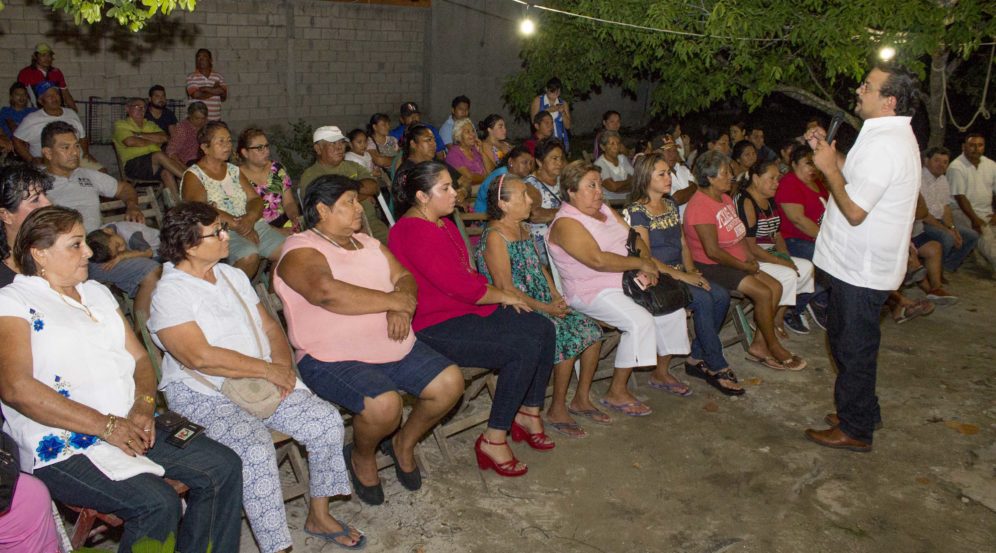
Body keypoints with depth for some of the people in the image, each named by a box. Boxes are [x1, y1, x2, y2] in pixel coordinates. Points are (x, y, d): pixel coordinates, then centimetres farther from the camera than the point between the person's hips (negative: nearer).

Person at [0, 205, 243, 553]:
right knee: (157, 502, -28)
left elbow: (139, 358, 19)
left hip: (130, 429, 7)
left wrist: (144, 405, -4)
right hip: (65, 450, -7)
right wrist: (106, 425, -19)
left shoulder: (97, 292, 20)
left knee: (223, 466, -7)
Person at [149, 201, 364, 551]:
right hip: (203, 395, -7)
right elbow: (200, 357, -23)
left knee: (327, 421, -11)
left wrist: (282, 364, -6)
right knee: (256, 448, -33)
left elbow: (269, 326, 15)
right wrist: (267, 369, -18)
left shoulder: (232, 276, 13)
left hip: (261, 382, 7)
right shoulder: (169, 294, -12)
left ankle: (319, 516, 7)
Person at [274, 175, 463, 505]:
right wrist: (392, 300, -21)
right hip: (333, 360, -7)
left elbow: (404, 277, 11)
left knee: (450, 382, -7)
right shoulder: (301, 252, -11)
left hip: (395, 348, 8)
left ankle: (404, 443, 19)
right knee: (384, 403, -32)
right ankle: (362, 458, 4)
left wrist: (402, 309, -14)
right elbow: (326, 291, -30)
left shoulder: (368, 244, 16)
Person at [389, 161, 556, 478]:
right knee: (524, 348, -23)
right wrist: (503, 296, -8)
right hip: (437, 329, -10)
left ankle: (528, 413, 13)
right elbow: (459, 285, -22)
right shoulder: (414, 232, -19)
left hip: (465, 310, 10)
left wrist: (500, 293, 1)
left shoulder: (443, 224, 15)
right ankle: (493, 441, -12)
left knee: (543, 328, 0)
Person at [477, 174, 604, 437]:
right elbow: (505, 289, -19)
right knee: (569, 338, -24)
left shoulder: (522, 229, 13)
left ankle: (582, 398, 11)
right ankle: (557, 410, -8)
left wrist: (556, 297, 3)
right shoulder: (495, 236, -15)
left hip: (543, 304, 9)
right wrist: (546, 308, -17)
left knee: (591, 330, -3)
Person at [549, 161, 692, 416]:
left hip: (627, 281, 9)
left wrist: (646, 262, -9)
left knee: (673, 309, 2)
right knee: (640, 321, -28)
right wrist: (641, 264, -19)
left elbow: (636, 239, 12)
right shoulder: (565, 223, -15)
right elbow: (598, 260, -26)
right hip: (594, 291, -9)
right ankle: (616, 393, -16)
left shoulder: (605, 210, 13)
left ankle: (661, 371, 22)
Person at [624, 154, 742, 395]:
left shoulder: (671, 204, 16)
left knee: (721, 296, -15)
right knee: (703, 299, -27)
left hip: (679, 273, 8)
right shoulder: (637, 211, -9)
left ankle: (697, 358, -2)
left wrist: (692, 270, 0)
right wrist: (682, 276, -19)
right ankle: (717, 367, -15)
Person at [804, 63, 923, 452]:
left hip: (861, 269, -10)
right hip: (859, 262, 11)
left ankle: (854, 430, 15)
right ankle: (863, 412, 36)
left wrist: (829, 168, -16)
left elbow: (854, 211, -26)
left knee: (853, 347, 2)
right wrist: (829, 154, 9)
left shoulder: (883, 145, -24)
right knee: (849, 341, 21)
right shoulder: (894, 135, 11)